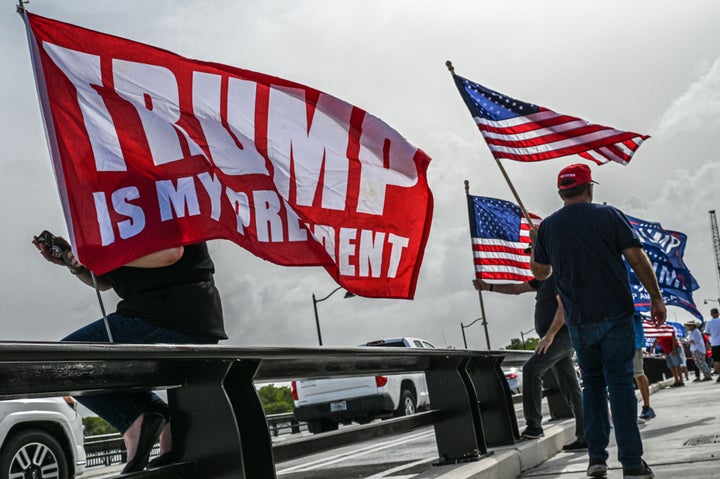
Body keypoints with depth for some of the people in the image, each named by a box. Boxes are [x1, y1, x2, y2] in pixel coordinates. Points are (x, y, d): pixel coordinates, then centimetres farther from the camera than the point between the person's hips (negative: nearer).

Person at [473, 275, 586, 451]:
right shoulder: (544, 279, 21)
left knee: (531, 369, -18)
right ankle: (584, 437, 7)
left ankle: (534, 426, -19)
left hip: (560, 336, -10)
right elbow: (517, 288, 25)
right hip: (560, 339, 10)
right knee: (570, 389, 7)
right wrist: (488, 287, 19)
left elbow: (563, 306, -19)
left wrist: (549, 335, -22)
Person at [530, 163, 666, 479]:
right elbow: (637, 258, -5)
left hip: (579, 321, 2)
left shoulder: (548, 226, 6)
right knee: (620, 384, -1)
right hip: (616, 314, -2)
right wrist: (656, 298, 1)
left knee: (593, 382, 14)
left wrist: (535, 247, 34)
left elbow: (540, 272, 15)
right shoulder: (608, 215, -1)